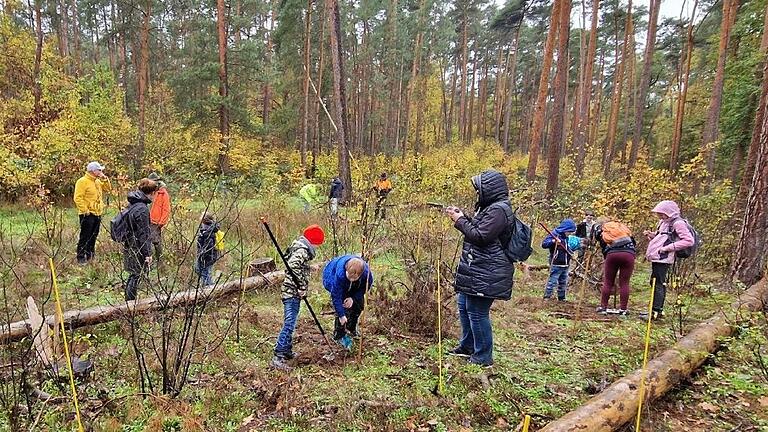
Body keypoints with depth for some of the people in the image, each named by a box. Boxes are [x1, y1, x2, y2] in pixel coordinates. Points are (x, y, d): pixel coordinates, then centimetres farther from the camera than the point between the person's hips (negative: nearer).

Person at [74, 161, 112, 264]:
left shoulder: (98, 181, 14)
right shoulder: (82, 181, -12)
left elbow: (108, 188, 16)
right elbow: (78, 198, -17)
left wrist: (104, 179, 2)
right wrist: (85, 210, -20)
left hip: (97, 213, 8)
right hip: (87, 214, -8)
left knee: (93, 236, 15)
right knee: (85, 236, -4)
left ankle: (90, 255, 27)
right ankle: (81, 258, 2)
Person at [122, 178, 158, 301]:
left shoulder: (132, 204, 9)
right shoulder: (142, 209, -20)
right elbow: (143, 233, -21)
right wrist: (147, 253, -17)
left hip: (129, 246, 9)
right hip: (137, 249, -9)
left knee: (134, 275, 18)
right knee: (136, 276, 2)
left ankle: (128, 301, 28)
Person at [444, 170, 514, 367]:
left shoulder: (498, 210, -18)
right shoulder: (490, 207, 15)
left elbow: (480, 236, -22)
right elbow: (475, 230, 20)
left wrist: (460, 220, -11)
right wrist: (461, 216, 8)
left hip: (485, 275, -11)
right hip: (476, 271, 11)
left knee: (477, 313, -4)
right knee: (464, 306, 21)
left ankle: (483, 357, 9)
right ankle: (467, 346, 35)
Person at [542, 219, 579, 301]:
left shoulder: (567, 238, 13)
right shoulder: (554, 234, -10)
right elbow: (544, 244, -17)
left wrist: (571, 252, 7)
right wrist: (553, 241, -31)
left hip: (565, 265, 8)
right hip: (556, 264, -8)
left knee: (563, 283, 15)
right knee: (552, 281, -8)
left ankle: (562, 298, 26)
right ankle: (547, 297, -1)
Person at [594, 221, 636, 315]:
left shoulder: (602, 234, 21)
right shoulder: (622, 227, 29)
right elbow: (633, 242, 23)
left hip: (612, 254, -1)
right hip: (629, 253, 1)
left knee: (607, 282, 8)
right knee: (624, 283, 6)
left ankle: (603, 307, 11)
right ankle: (623, 309, 7)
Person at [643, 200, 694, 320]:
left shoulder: (678, 223, -10)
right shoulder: (664, 222, 18)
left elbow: (689, 241, -16)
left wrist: (668, 247, -19)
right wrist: (651, 234, 10)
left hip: (663, 258, -10)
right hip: (657, 257, 10)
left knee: (658, 283, -9)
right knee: (655, 283, 13)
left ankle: (657, 311, -5)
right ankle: (658, 310, 22)